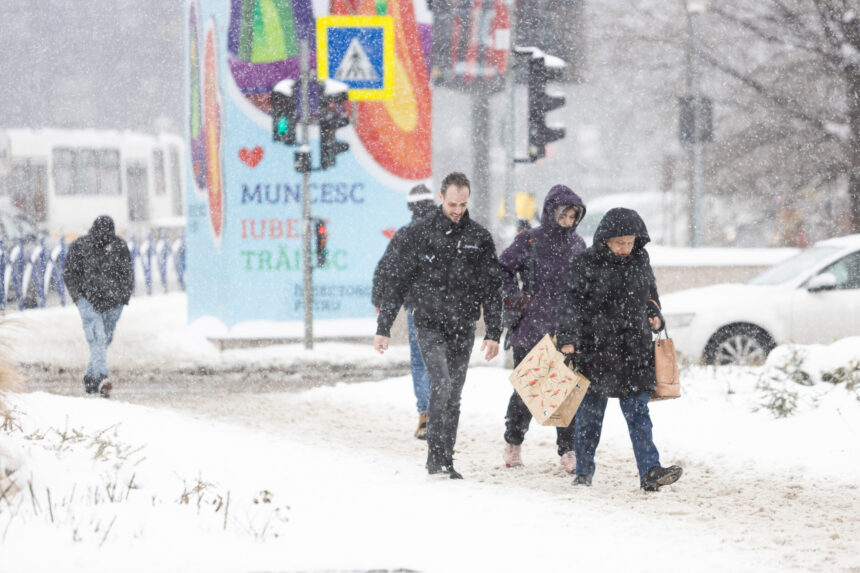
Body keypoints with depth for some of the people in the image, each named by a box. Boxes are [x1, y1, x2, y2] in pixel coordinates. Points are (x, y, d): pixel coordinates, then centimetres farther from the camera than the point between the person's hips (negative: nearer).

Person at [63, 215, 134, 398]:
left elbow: (128, 273, 14)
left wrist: (124, 295, 4)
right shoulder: (80, 246, -2)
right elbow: (69, 273, 5)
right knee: (97, 339, -17)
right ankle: (102, 378, -29)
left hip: (113, 302, 3)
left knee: (104, 340, 8)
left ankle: (90, 378, 23)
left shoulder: (120, 246, 4)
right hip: (89, 300, -3)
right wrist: (78, 296, -4)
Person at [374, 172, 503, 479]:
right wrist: (383, 328, -1)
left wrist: (493, 333, 1)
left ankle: (446, 462, 14)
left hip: (463, 329, 3)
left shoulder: (479, 238, 5)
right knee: (441, 384, -19)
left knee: (454, 395, 6)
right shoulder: (419, 234, -1)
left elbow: (491, 289, 8)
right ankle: (435, 458, -15)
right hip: (430, 326, -3)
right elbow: (397, 282, 2)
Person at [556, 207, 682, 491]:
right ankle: (584, 472, 19)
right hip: (594, 350, -3)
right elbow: (571, 303, -9)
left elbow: (650, 293, 24)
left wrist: (655, 316, 6)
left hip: (634, 351, 3)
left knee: (638, 412, -3)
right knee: (590, 413, 8)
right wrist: (568, 339, -18)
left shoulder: (640, 261, 7)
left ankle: (650, 471, -10)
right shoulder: (587, 263, -7)